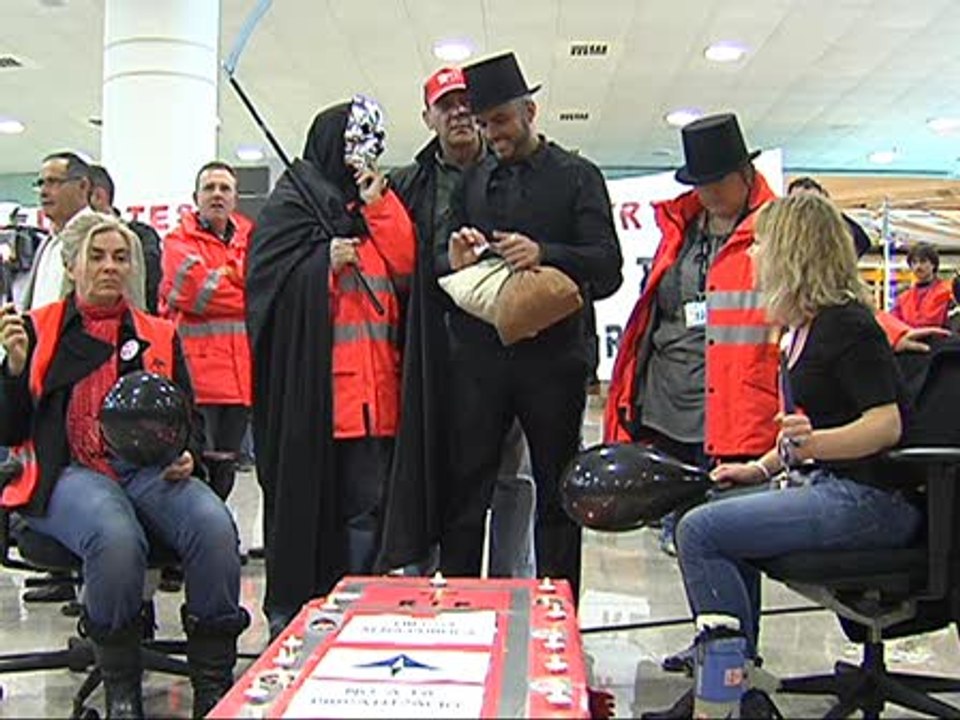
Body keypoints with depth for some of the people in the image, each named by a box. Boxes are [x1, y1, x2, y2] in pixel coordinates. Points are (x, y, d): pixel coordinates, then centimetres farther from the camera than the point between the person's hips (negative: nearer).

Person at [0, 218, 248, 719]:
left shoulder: (160, 335, 21)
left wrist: (188, 457, -1)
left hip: (155, 470, 3)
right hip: (72, 472, -2)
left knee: (215, 526, -30)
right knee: (116, 538, -37)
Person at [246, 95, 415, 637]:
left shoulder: (378, 203, 22)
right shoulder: (292, 202, 5)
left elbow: (406, 268, 7)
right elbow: (273, 280, -5)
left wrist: (378, 206, 1)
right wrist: (327, 263, -13)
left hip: (372, 384, 5)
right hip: (309, 380, -5)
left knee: (367, 503, 4)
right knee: (302, 494, 2)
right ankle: (290, 611, 14)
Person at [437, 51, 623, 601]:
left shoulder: (578, 176, 5)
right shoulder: (474, 180, 16)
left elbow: (608, 269, -5)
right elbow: (438, 266, 15)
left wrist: (544, 255, -21)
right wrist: (453, 260, -8)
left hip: (552, 355, -2)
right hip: (478, 356, 3)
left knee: (558, 495, 7)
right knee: (465, 492, 4)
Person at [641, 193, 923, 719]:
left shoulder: (846, 325, -16)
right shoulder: (808, 326, 15)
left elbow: (886, 424, -22)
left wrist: (814, 444, -37)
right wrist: (761, 467, 18)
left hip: (869, 499, -11)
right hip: (828, 488, 11)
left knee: (700, 531, -16)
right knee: (712, 524, 14)